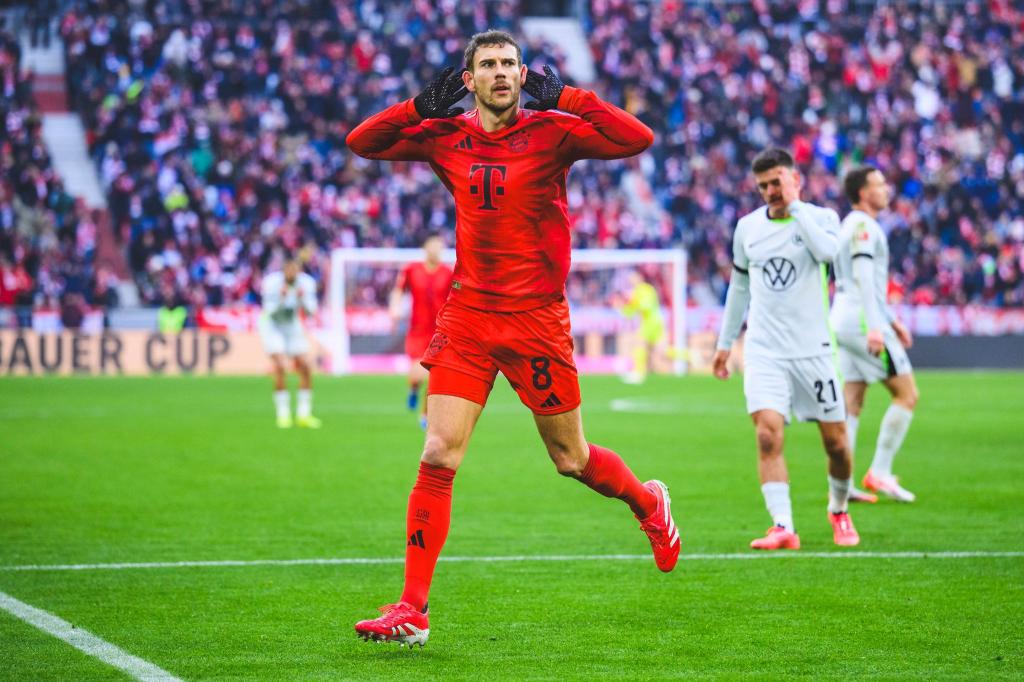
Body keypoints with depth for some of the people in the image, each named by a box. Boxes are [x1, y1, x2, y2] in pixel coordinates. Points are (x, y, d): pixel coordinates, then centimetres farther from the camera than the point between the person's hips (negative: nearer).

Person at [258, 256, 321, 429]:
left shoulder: (306, 283, -14)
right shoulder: (271, 282, -24)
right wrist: (281, 298, -44)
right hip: (271, 325, -4)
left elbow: (311, 311, -18)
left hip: (292, 325, 4)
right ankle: (283, 414, -11)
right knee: (280, 367, -20)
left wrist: (302, 298, -36)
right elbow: (269, 311, -28)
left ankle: (303, 415, 9)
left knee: (305, 368, -3)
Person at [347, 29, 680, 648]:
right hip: (467, 314, 2)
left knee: (572, 459, 10)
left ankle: (649, 503, 43)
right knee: (437, 458, -8)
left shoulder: (551, 131, -5)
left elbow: (638, 139, -17)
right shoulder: (447, 138, 5)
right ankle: (412, 612, -4)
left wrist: (565, 99, -17)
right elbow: (361, 142, 10)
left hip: (537, 318, -2)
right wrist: (423, 104, -3)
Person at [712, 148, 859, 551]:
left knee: (835, 441, 5)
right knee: (768, 434, -17)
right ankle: (783, 528, -20)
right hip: (764, 351, 2)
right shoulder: (747, 227, 8)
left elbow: (828, 251, -25)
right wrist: (725, 343, 22)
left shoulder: (821, 217, -2)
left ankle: (839, 510, 32)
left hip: (814, 349, -2)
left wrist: (793, 205, -20)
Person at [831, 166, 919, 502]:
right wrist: (874, 327, -29)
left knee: (851, 404, 6)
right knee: (907, 394, -4)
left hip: (843, 322, 10)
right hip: (863, 321, -10)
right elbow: (863, 277, -22)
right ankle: (880, 473, -5)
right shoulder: (863, 225, -11)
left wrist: (891, 320, 31)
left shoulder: (852, 225, 21)